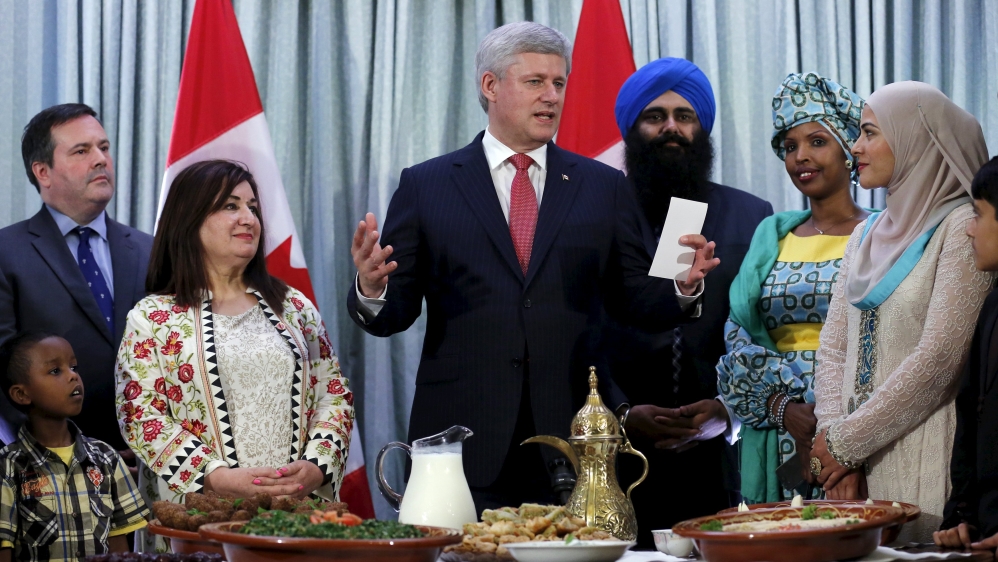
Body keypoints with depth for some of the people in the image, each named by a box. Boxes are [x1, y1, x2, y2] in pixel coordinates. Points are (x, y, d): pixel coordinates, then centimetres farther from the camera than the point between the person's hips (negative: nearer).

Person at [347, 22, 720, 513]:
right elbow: (395, 311, 4)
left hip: (572, 438, 1)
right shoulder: (424, 186, 7)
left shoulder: (605, 187, 12)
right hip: (463, 443, -1)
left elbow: (637, 304, 10)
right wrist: (371, 289, -18)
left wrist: (683, 288, -11)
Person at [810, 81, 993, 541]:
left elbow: (938, 359, -17)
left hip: (925, 465, -6)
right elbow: (833, 349, 10)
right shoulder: (866, 235, 14)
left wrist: (846, 441, -13)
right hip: (857, 467, 6)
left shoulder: (961, 228, -9)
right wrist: (834, 436, -7)